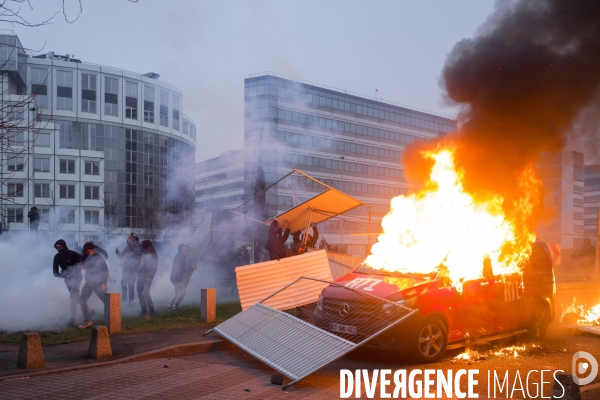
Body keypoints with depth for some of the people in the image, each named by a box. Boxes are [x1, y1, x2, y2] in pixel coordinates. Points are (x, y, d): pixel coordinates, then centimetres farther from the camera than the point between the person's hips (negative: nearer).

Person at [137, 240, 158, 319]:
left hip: (147, 277, -8)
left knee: (145, 293, -19)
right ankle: (144, 310, 17)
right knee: (140, 293, 7)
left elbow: (154, 268, -11)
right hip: (140, 276, 8)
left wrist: (150, 277, -18)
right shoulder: (143, 255, 15)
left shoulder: (153, 256, -5)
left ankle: (151, 310, -10)